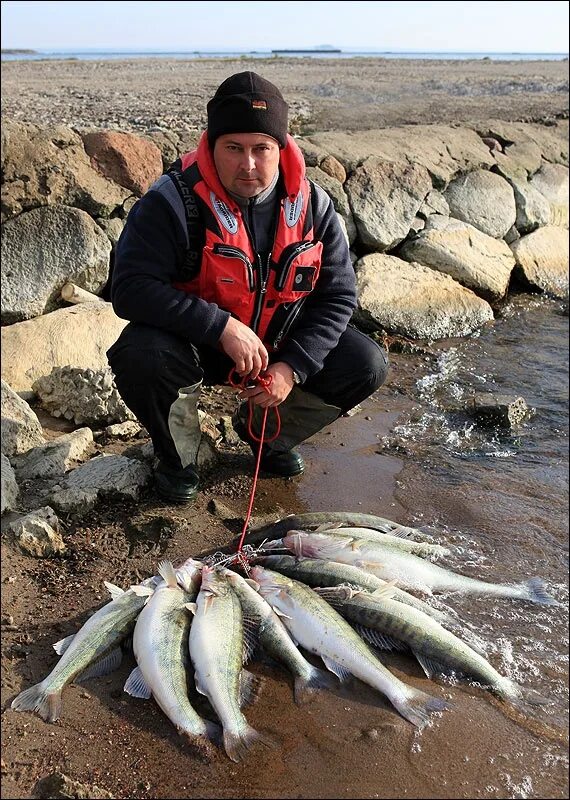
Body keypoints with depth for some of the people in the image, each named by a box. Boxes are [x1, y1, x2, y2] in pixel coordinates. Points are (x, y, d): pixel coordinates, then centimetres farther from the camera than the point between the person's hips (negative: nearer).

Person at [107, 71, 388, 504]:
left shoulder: (311, 204, -10)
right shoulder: (173, 201, -22)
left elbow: (338, 295, -6)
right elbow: (131, 289, -28)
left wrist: (293, 365, -19)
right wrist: (223, 327, -35)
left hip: (279, 343, 4)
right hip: (194, 342, -3)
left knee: (366, 366, -12)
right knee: (141, 358, -35)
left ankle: (264, 432, 14)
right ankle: (177, 455, 0)